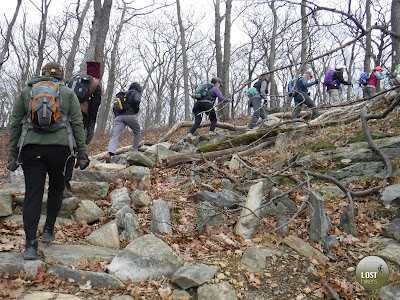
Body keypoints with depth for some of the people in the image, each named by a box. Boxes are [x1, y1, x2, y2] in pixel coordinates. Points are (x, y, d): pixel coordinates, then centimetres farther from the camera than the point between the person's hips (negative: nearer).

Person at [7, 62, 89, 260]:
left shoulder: (26, 92, 16)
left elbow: (15, 124, 12)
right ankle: (48, 231, 22)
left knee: (32, 194, 1)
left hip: (31, 148, 1)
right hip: (60, 147, 0)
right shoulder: (68, 93, 11)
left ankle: (30, 244, -1)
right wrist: (82, 152, 5)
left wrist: (12, 153, 15)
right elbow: (77, 124, 4)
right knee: (56, 188, 19)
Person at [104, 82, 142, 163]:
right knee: (137, 133, 18)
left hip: (119, 116, 5)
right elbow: (137, 100, -14)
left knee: (115, 136, -9)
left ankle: (110, 153, -29)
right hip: (130, 115, -4)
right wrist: (136, 110, 0)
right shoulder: (136, 93, 10)